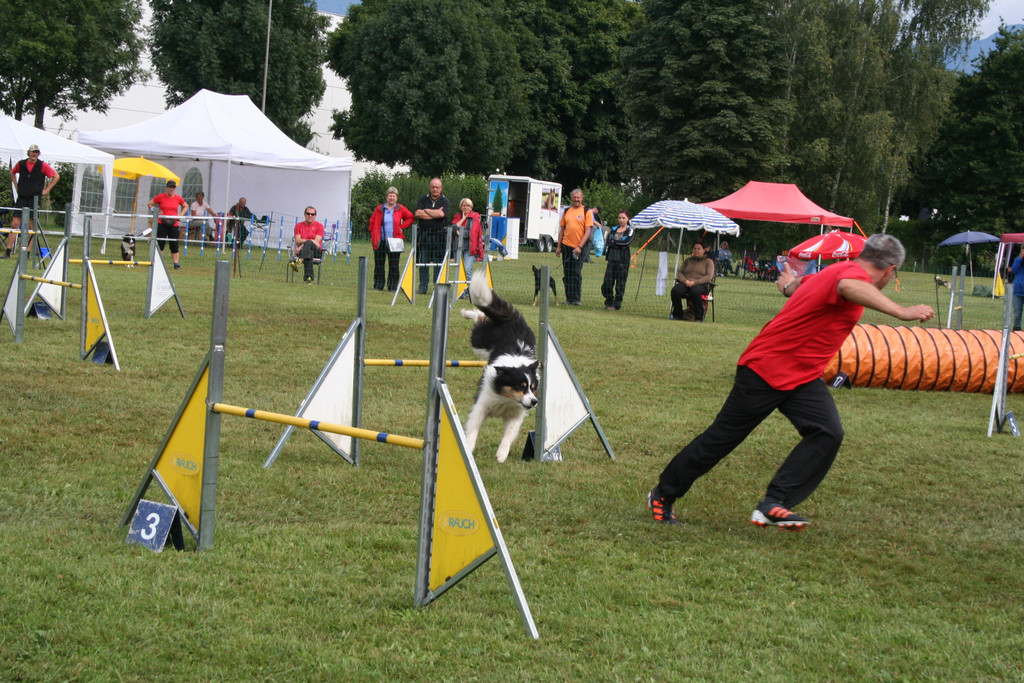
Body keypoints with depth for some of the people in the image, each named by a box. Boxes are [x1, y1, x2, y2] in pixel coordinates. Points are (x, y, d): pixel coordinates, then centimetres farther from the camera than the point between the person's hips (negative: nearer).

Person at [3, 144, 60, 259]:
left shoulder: (43, 166, -4)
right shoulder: (21, 164, 5)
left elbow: (56, 176, 1)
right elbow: (12, 172, 26)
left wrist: (47, 190, -2)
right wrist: (16, 185, 14)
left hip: (35, 198, -2)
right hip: (22, 197, 2)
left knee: (31, 226, -1)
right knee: (14, 224, -3)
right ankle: (7, 252, -2)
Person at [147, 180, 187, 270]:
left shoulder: (178, 198, 5)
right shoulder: (160, 197, -1)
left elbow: (186, 206, 21)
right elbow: (150, 204, 10)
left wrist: (180, 215, 6)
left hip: (174, 224, 2)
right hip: (161, 223, -2)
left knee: (174, 244, 1)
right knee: (160, 243, -1)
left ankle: (176, 264, 5)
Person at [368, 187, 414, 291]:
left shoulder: (400, 209, 4)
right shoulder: (380, 208, 6)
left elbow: (410, 218, 13)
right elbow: (372, 221, 15)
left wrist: (402, 226, 2)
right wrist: (373, 234, 8)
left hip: (394, 241, -1)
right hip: (380, 241, 1)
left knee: (393, 265, 1)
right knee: (379, 264, 3)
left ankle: (393, 286, 6)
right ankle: (378, 285, 10)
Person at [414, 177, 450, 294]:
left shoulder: (444, 201, 4)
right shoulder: (423, 199, 11)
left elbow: (441, 214, -15)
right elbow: (417, 213, -5)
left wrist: (426, 211, -3)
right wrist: (435, 214, -7)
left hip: (440, 235, -2)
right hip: (424, 235, 2)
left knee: (439, 263, -2)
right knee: (423, 263, 3)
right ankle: (422, 287, 8)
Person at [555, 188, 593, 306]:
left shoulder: (586, 212, -1)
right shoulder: (566, 211, 11)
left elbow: (587, 231, -6)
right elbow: (562, 229, 15)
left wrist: (579, 246, -15)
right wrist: (558, 246, 9)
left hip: (578, 247, -4)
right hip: (566, 246, 4)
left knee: (577, 273, -5)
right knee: (567, 274, 6)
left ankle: (576, 299, -1)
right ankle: (568, 298, 12)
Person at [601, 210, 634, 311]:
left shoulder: (630, 230, 3)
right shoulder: (614, 230, 15)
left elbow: (627, 241, -14)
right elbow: (608, 243, 3)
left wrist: (614, 242, -6)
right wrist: (620, 245, -10)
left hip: (623, 260, -4)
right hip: (612, 259, 4)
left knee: (620, 283, -3)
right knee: (607, 282, -2)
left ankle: (616, 304, 4)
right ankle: (608, 302, 12)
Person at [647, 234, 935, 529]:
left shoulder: (841, 270, 8)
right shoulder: (855, 273, -21)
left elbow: (805, 282, 29)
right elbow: (849, 287, -49)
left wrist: (790, 286, 49)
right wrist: (901, 312, -56)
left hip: (802, 378, 9)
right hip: (765, 369, -9)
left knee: (828, 433, -13)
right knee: (721, 438, 3)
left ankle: (773, 505, -17)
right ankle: (663, 495, 21)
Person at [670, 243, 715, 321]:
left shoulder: (708, 261, 12)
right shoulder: (687, 260, 24)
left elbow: (709, 277, -1)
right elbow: (680, 272, 18)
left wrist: (695, 282, -15)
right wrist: (685, 281, -6)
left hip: (701, 285, -4)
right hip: (685, 284, 4)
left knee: (695, 292, -42)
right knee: (675, 290, -31)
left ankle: (699, 318, -29)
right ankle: (677, 316, -19)